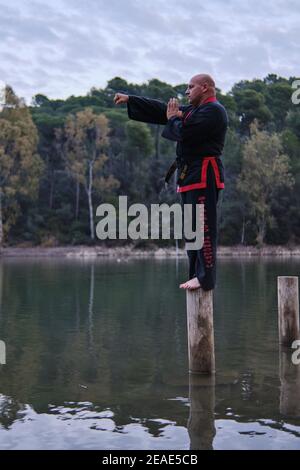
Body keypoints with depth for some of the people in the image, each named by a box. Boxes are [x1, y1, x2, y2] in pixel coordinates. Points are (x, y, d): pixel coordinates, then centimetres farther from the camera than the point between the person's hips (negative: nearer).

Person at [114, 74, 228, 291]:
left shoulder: (214, 111, -10)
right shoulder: (193, 110, 22)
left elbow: (184, 133, -20)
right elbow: (162, 109, 22)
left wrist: (173, 118, 1)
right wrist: (130, 99, 19)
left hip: (204, 175, -10)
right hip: (191, 174, 10)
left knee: (204, 226, -11)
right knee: (193, 226, 12)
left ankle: (206, 278, -9)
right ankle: (197, 274, 18)